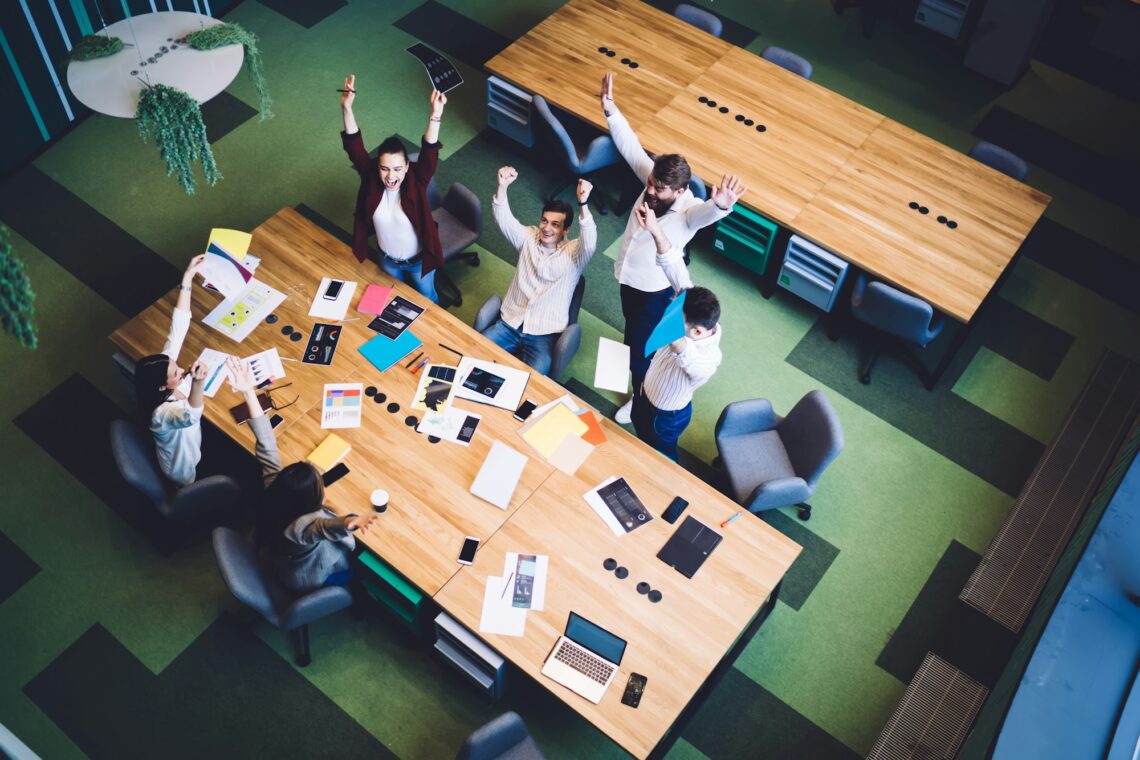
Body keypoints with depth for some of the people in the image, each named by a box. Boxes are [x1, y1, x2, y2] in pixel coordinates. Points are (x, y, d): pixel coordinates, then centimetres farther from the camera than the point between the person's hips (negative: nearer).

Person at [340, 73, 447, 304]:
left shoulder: (415, 182, -30)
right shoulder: (371, 180, -25)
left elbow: (429, 153, -45)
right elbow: (354, 147, -35)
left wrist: (435, 115, -61)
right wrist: (346, 109, -49)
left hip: (418, 259, -2)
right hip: (388, 259, 2)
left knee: (426, 297, 26)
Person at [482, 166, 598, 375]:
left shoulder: (574, 252, -3)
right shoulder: (528, 238, 7)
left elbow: (589, 242, -26)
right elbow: (504, 220, -9)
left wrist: (583, 204, -44)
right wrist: (502, 187, -30)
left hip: (544, 334, -4)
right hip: (509, 324, 4)